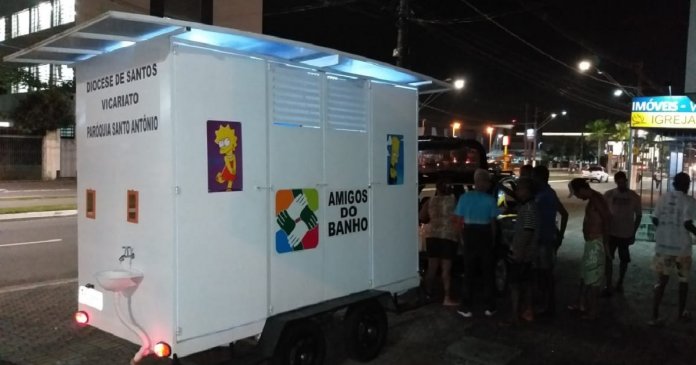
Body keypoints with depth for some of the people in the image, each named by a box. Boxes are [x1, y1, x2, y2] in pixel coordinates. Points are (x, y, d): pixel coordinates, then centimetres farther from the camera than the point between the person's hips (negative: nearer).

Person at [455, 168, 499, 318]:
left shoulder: (464, 198, -4)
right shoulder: (490, 200, -8)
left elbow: (460, 221, -3)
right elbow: (492, 223, -4)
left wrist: (463, 237, 9)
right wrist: (493, 239, 8)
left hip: (469, 234, 1)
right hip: (485, 235, -1)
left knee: (469, 272, 9)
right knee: (488, 272, 12)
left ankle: (466, 307, 9)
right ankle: (490, 307, 17)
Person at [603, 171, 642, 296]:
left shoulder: (634, 196, -4)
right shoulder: (609, 194, -4)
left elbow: (639, 215, 3)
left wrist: (633, 233, 0)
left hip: (626, 234, 0)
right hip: (611, 233, 0)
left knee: (624, 260, 11)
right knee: (608, 259, -2)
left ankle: (620, 282, 31)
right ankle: (608, 286, 4)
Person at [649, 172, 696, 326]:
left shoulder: (664, 198, 3)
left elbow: (655, 219, 2)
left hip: (663, 246, 3)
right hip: (681, 247, -3)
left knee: (661, 280, 7)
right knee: (684, 279, 19)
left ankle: (655, 316, 1)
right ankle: (682, 312, 31)